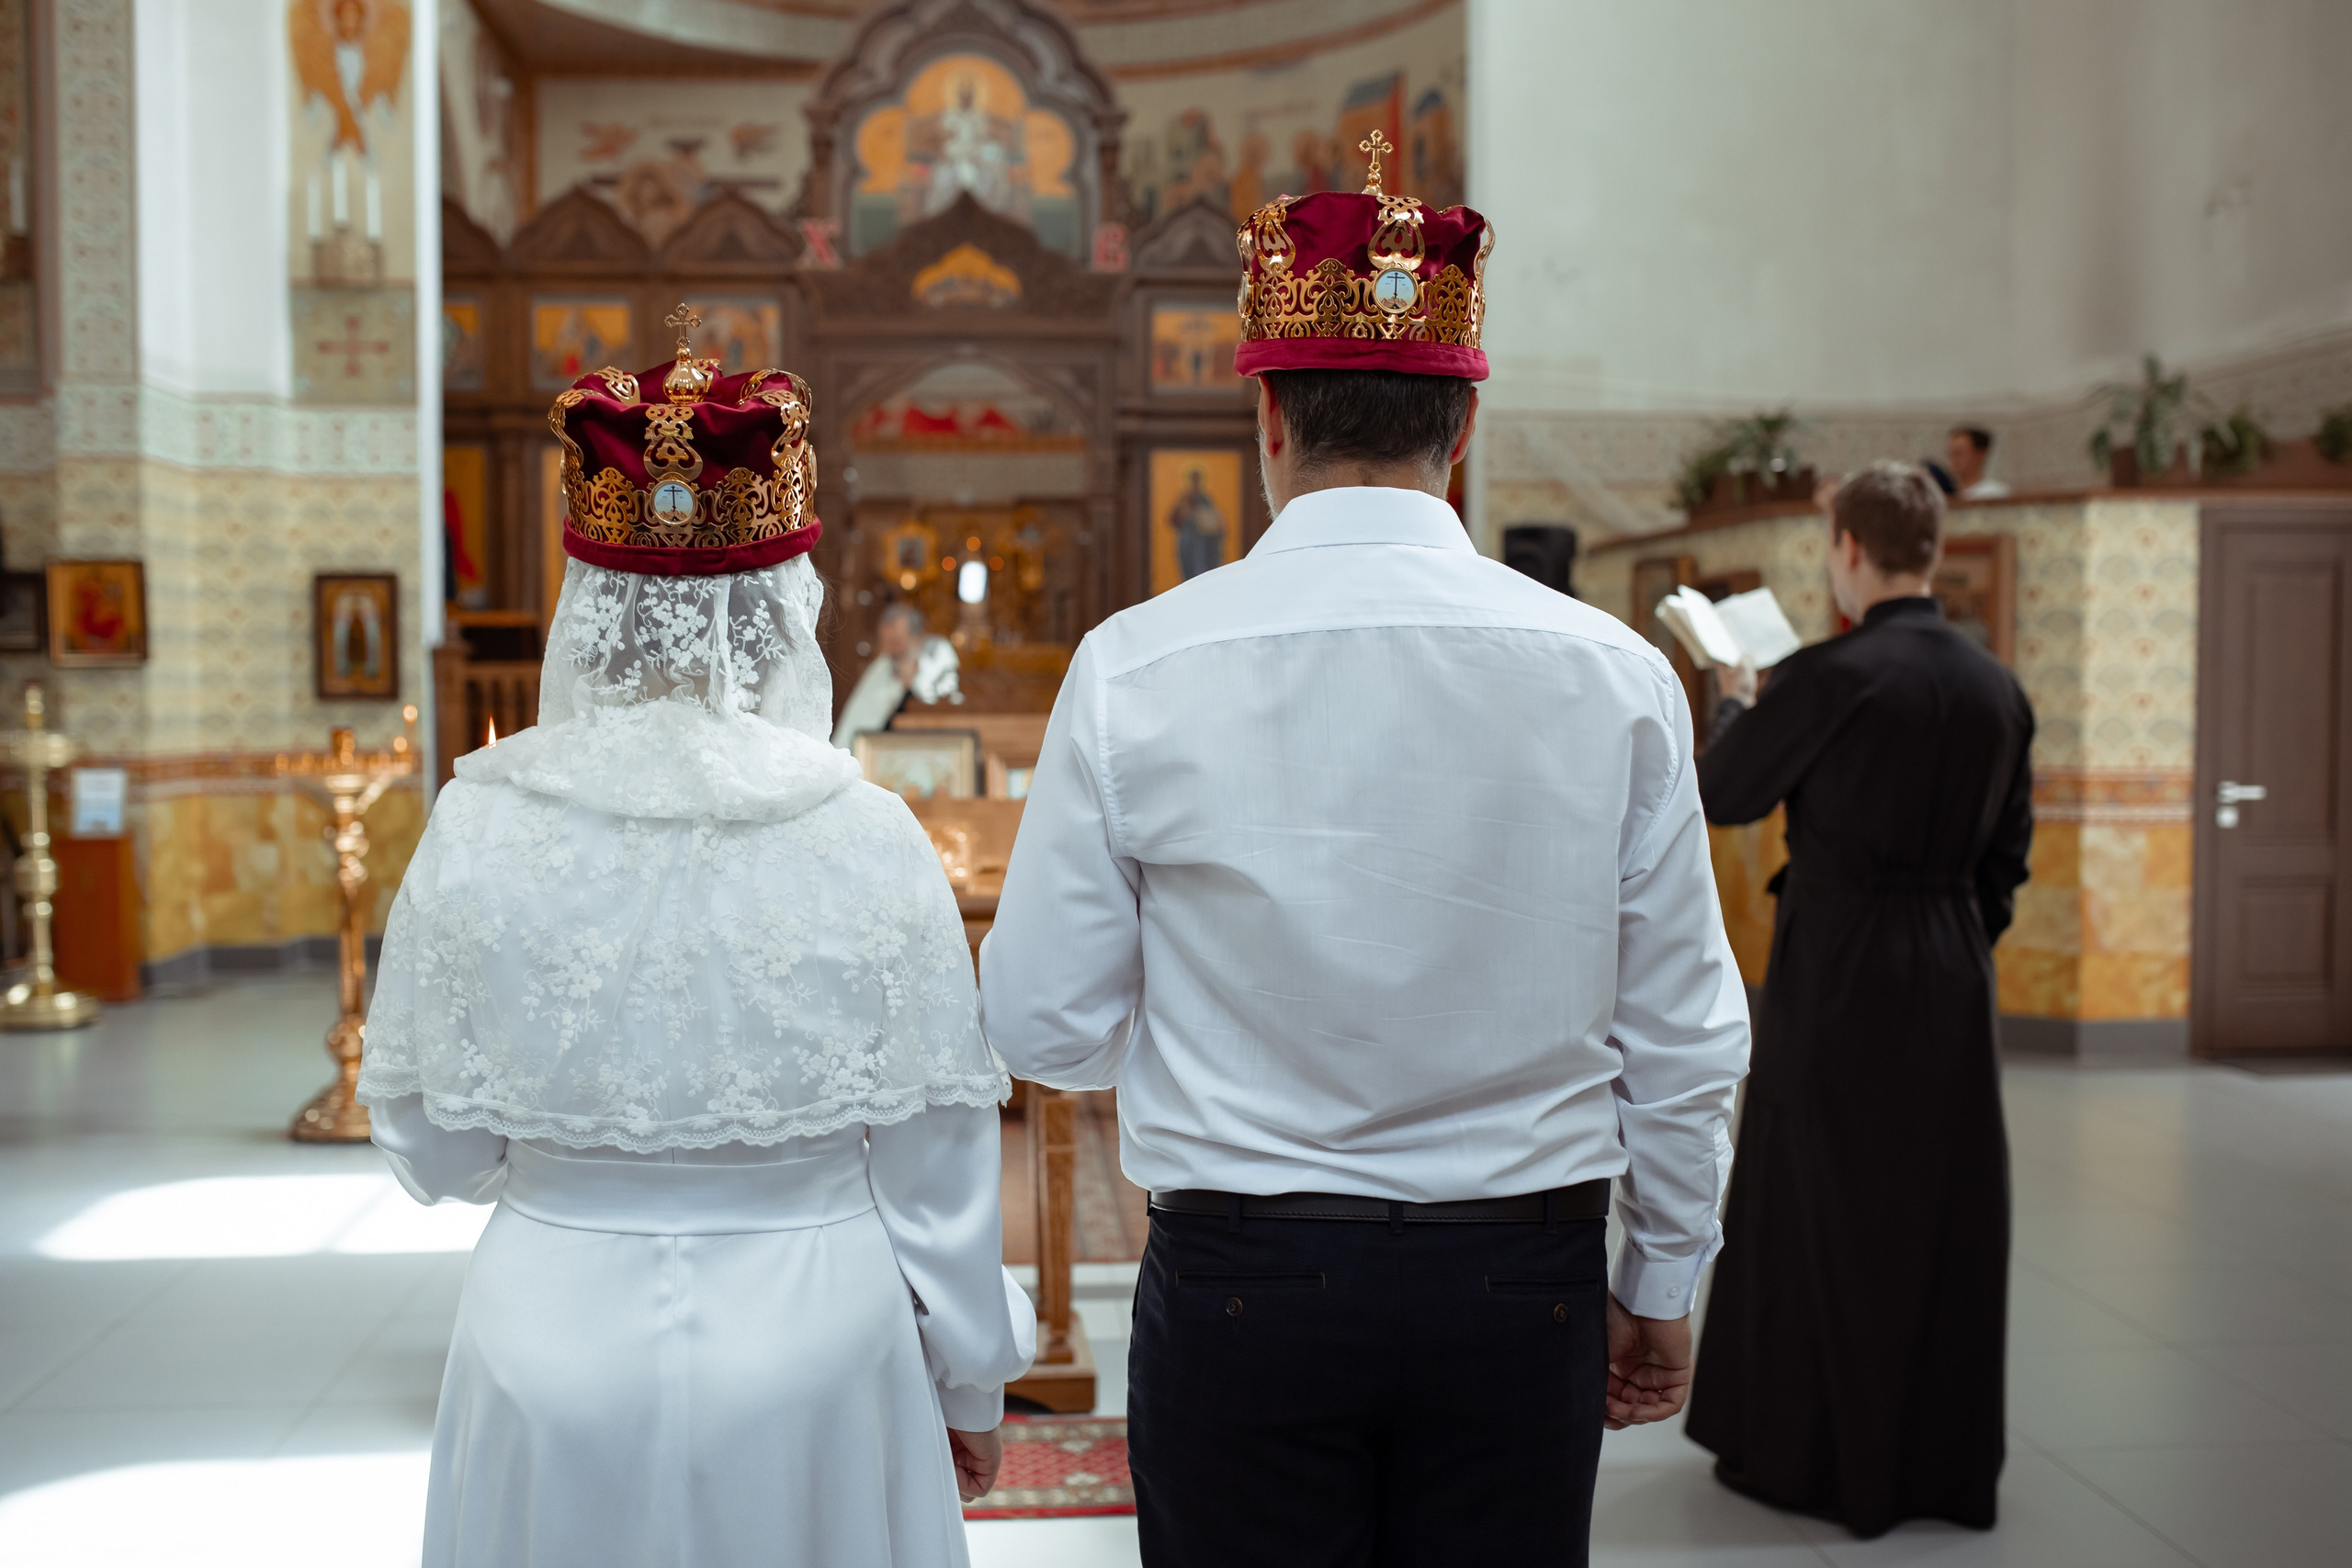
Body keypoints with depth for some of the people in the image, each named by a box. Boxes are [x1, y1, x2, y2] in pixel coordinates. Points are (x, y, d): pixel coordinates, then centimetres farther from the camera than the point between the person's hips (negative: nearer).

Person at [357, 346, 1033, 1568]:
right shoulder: (868, 837, -14)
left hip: (555, 1343, 1)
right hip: (810, 1346, -1)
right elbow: (936, 1158, -6)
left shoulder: (478, 826, -10)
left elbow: (427, 1146, 0)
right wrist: (972, 1388, 8)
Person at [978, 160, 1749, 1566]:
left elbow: (1043, 1025, -5)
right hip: (1523, 1282, 2)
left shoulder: (1135, 671, -10)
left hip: (1240, 1279, -1)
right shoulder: (1615, 674, -6)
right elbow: (1686, 1037, 0)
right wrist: (1662, 1288, 14)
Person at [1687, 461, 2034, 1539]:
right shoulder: (1998, 689, 3)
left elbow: (1720, 797, -3)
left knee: (1820, 1207, 7)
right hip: (1954, 973, 6)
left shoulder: (1829, 676, -16)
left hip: (1836, 968, -5)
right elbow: (2008, 855, 10)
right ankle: (1943, 1460, 25)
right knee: (1943, 1213, 14)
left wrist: (1736, 704, 14)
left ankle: (1809, 1455, 18)